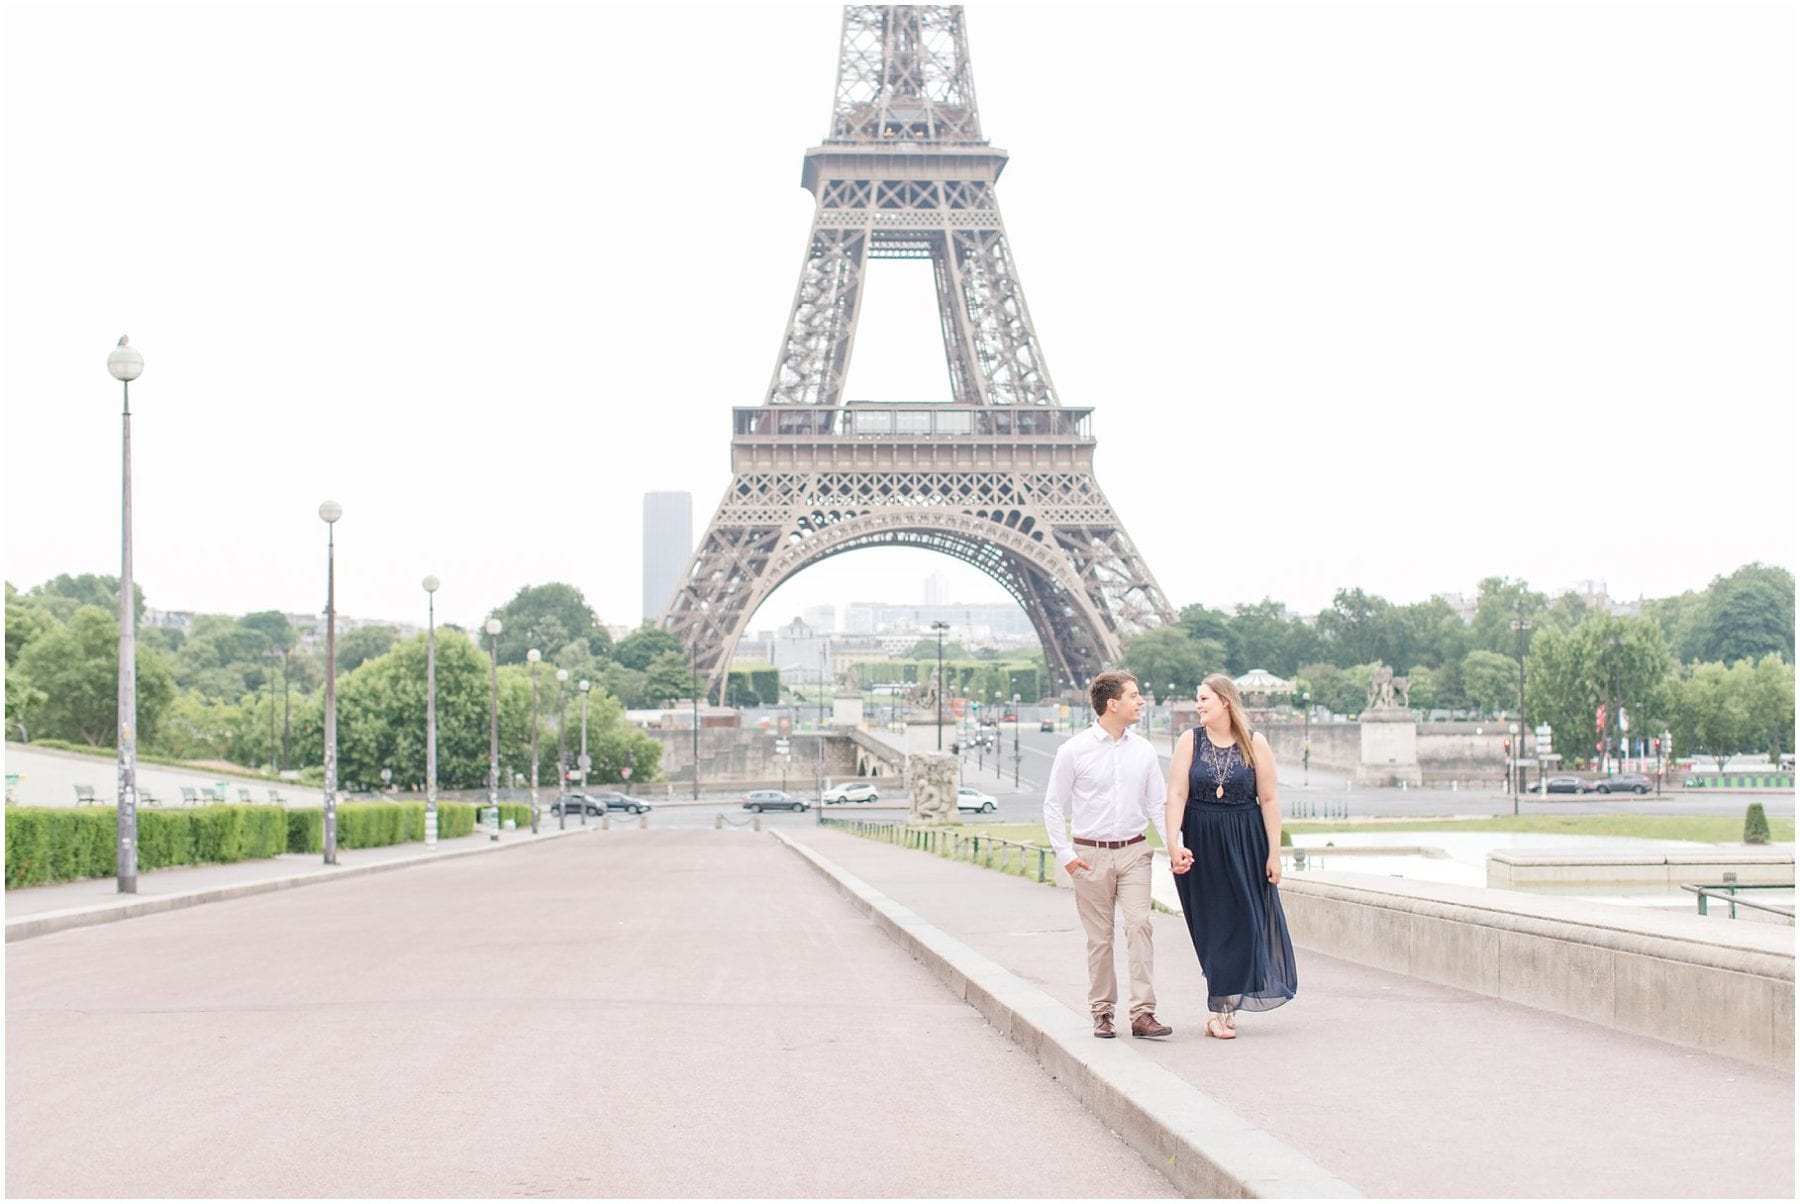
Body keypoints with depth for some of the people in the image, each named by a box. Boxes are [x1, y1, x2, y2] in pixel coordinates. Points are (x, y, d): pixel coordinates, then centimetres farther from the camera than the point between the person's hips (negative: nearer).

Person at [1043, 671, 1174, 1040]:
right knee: (1099, 937, 3)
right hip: (1091, 854, -2)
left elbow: (1157, 803, 10)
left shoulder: (1143, 750, 6)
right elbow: (1053, 805, 1)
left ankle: (1143, 1013, -12)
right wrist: (1065, 855, -4)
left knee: (1139, 926, -11)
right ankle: (1102, 1012, 14)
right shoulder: (1074, 750, -4)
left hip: (1134, 852, 2)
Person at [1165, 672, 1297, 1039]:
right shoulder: (1190, 742, 1)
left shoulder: (1255, 744, -1)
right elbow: (1176, 796, -5)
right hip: (1201, 843, 1)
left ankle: (1220, 1008, 6)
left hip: (1245, 843, 0)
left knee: (1243, 923, -2)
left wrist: (1274, 853, -3)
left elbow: (1268, 800, 0)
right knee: (1210, 923, 3)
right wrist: (1174, 843, -16)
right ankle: (1224, 1006, 11)